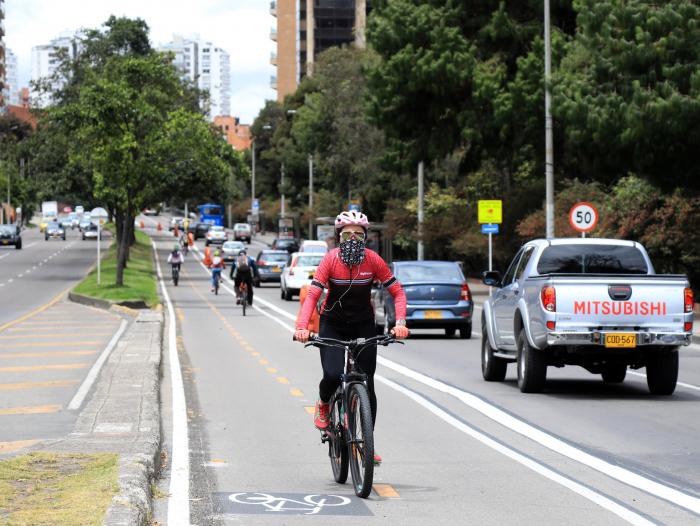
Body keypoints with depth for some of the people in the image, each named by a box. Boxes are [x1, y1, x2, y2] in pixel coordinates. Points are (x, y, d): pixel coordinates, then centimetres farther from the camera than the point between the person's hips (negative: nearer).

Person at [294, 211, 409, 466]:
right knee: (333, 375, -23)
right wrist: (302, 327, -37)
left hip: (363, 325, 2)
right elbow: (312, 295, -22)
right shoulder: (331, 259, -18)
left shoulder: (372, 259, -14)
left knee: (367, 384, -3)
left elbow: (397, 292, -9)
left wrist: (400, 323, -25)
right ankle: (323, 404, 12)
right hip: (333, 325, -1)